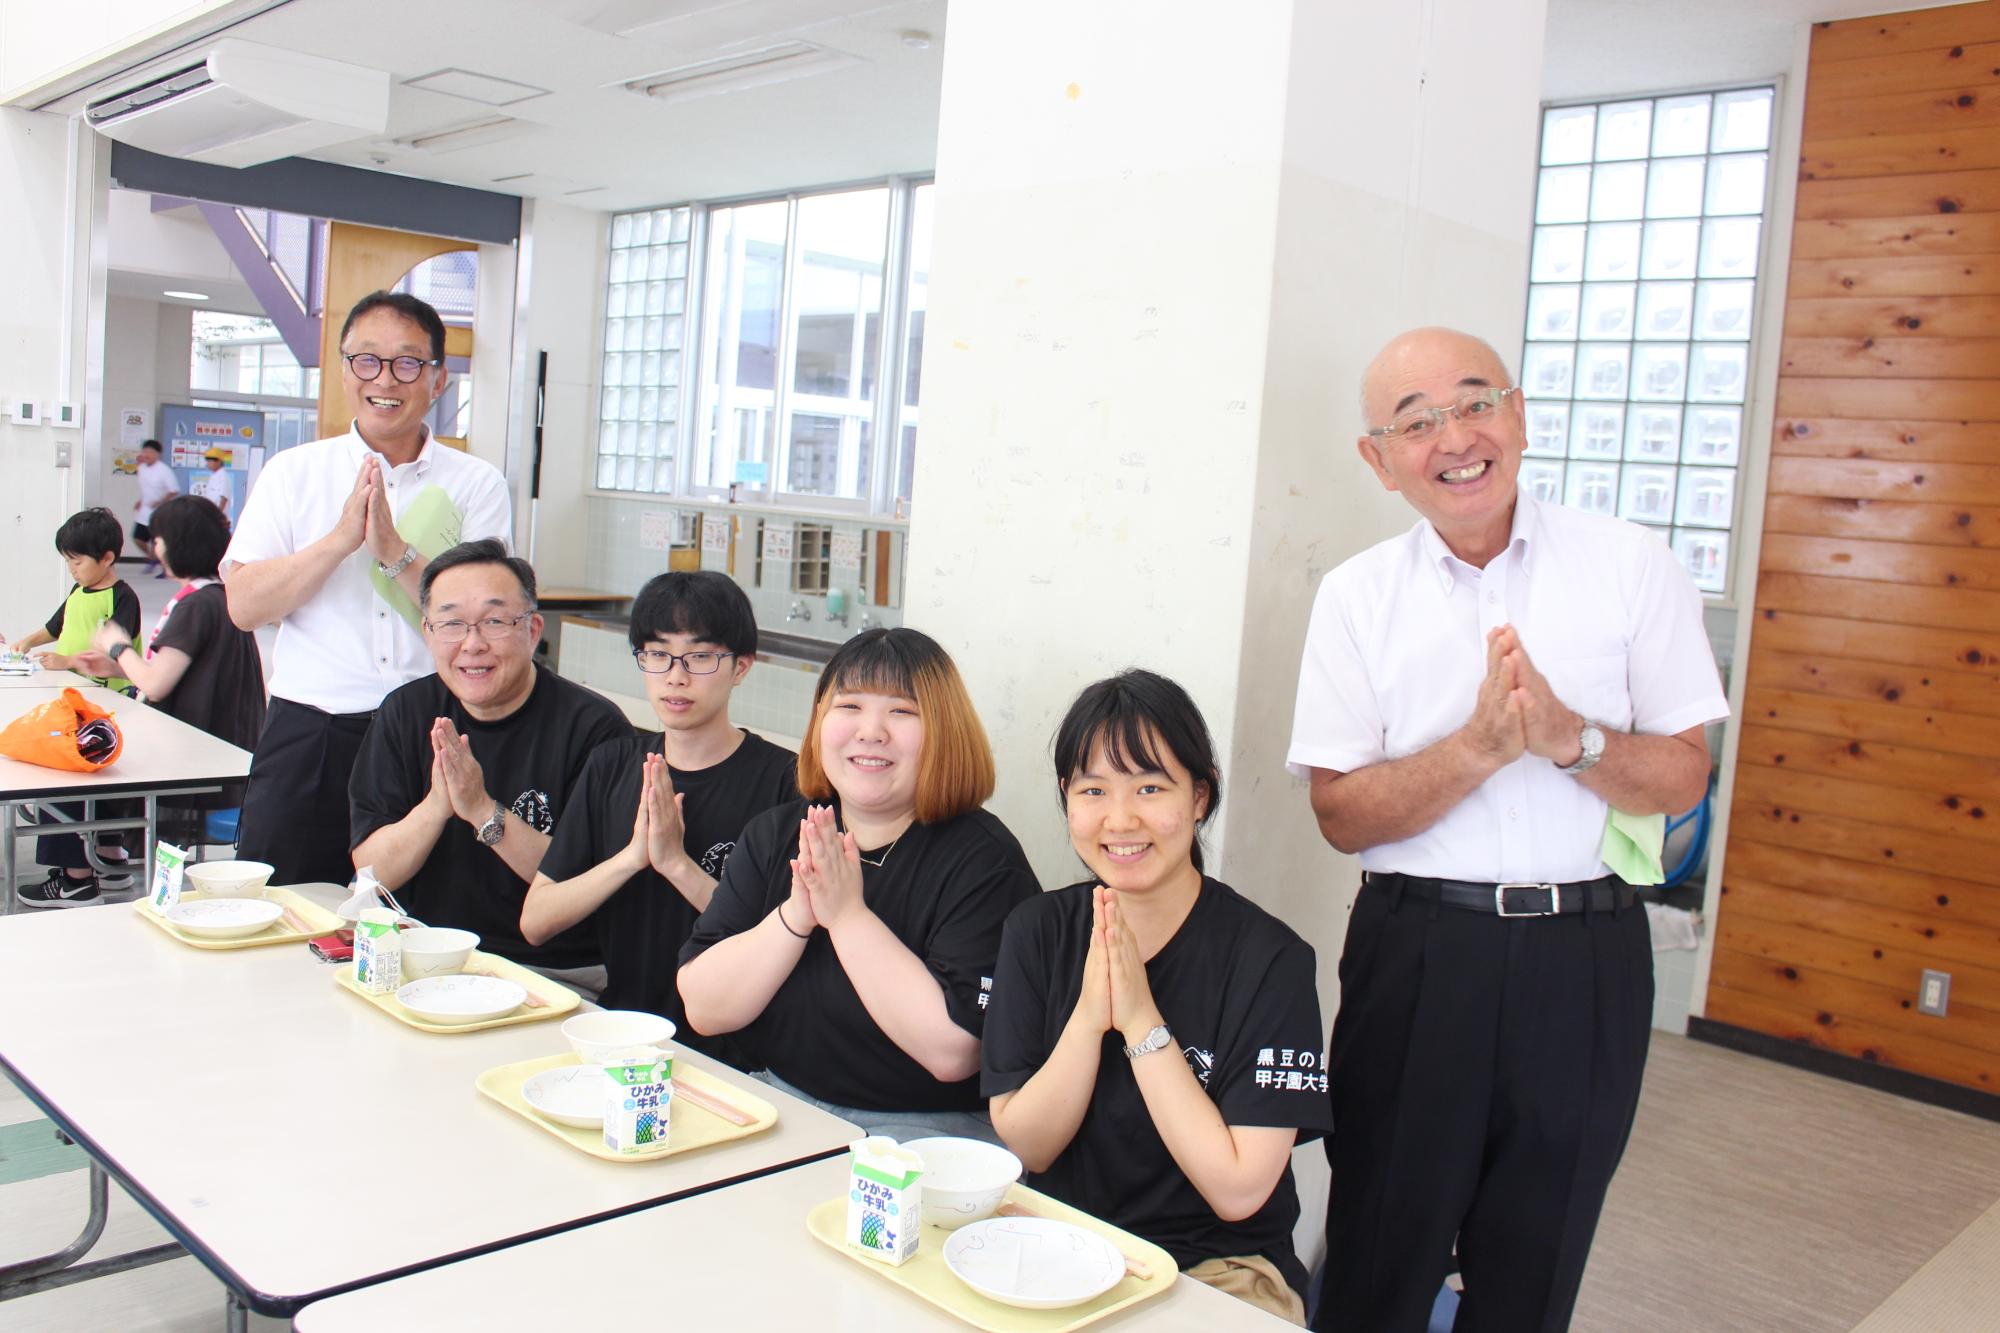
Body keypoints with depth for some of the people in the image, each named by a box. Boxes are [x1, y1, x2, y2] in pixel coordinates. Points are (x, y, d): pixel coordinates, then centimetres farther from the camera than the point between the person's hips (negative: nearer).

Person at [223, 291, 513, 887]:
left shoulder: (477, 485, 3)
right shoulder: (293, 472, 9)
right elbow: (244, 605, -1)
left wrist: (395, 551, -16)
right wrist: (340, 538, -11)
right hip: (308, 734, 1)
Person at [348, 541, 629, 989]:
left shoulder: (593, 726, -9)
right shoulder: (405, 713, 7)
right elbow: (371, 871, 3)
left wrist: (486, 812, -19)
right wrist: (436, 805, -15)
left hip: (559, 971, -5)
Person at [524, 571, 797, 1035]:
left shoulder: (784, 778, -5)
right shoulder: (613, 765, 11)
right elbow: (534, 923, 7)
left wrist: (677, 862, -15)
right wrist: (631, 857, -9)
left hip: (727, 1052, -4)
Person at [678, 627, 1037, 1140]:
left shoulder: (984, 860, -13)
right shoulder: (772, 836, 4)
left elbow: (953, 1052, -23)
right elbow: (704, 1011, -2)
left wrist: (848, 914, -21)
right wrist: (796, 914, -18)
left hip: (923, 1130, -4)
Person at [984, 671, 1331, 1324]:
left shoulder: (1270, 957, -13)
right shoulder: (1037, 930, -1)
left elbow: (1238, 1191, -16)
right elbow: (1024, 1147, -3)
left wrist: (1141, 1020, -20)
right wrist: (1089, 1017, -18)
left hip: (1218, 1268, -2)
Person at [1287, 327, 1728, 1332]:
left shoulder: (1631, 566, 0)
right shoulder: (1356, 596, -1)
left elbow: (1681, 780, 1)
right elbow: (1342, 812, -5)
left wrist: (1569, 735, -18)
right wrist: (1485, 743, -19)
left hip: (1582, 957, 1)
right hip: (1414, 951, 0)